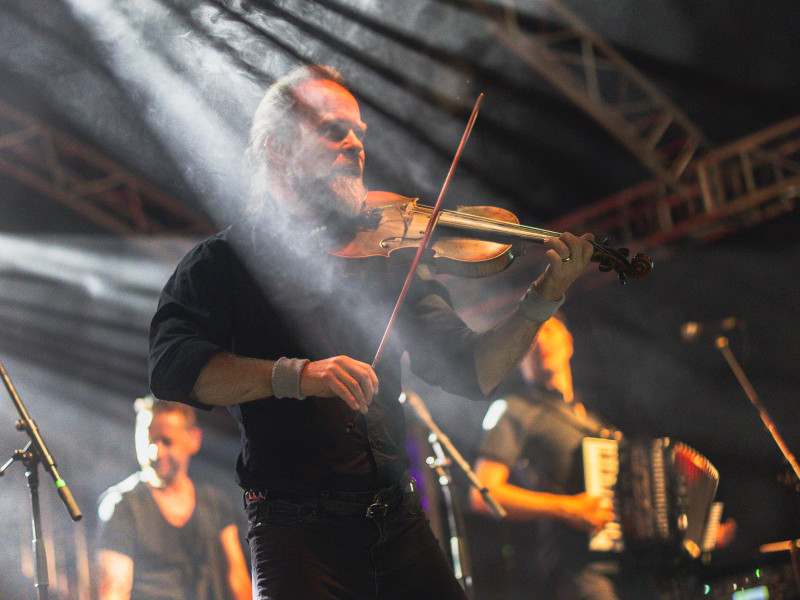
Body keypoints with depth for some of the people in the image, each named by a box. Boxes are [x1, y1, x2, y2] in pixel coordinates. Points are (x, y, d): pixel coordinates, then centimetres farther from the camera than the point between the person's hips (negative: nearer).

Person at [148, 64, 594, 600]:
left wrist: (543, 301, -4)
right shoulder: (226, 262, 4)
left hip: (399, 521, 4)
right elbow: (172, 368, -13)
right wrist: (293, 374, -26)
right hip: (297, 529, -4)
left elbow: (468, 372, 10)